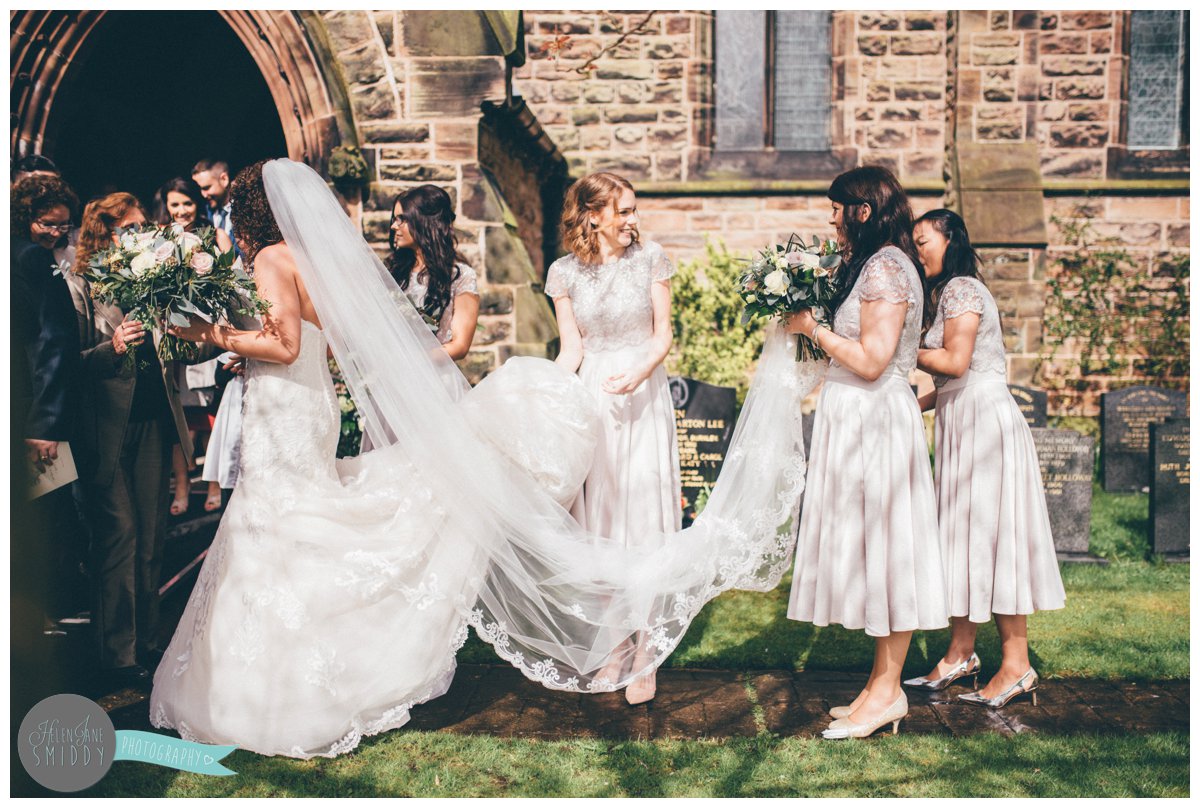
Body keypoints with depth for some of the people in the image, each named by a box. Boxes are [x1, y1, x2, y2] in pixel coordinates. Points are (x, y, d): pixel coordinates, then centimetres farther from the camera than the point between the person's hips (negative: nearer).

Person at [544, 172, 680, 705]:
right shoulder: (565, 273, 1)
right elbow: (571, 350, 4)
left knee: (643, 520, -2)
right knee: (596, 518, 5)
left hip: (644, 397, -1)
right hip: (590, 399, 1)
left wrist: (639, 373, -19)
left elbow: (663, 336, 0)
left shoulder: (651, 258, -1)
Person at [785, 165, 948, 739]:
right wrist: (817, 325, 11)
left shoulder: (886, 267, -15)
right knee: (871, 548, 11)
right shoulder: (872, 265, 15)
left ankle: (887, 692, 6)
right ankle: (883, 683, 20)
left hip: (876, 418, -10)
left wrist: (813, 328, -11)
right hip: (856, 417, 10)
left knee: (881, 546, -3)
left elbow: (871, 361, -20)